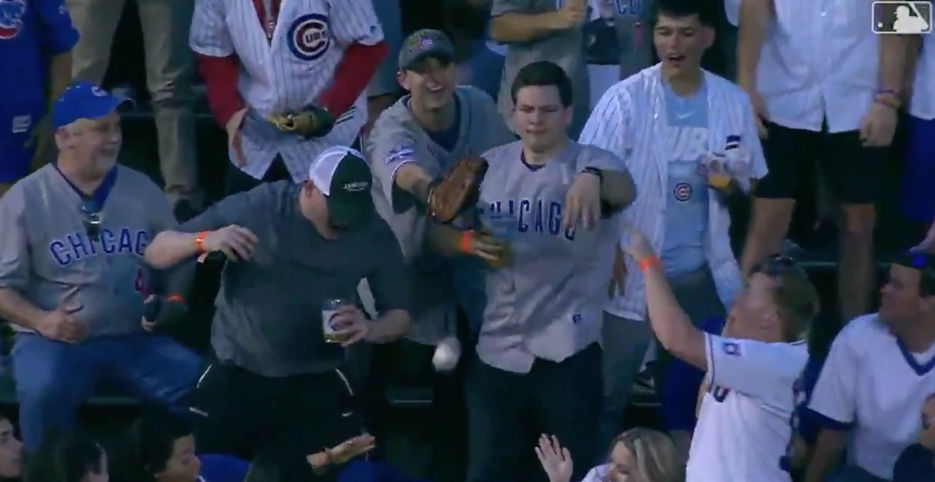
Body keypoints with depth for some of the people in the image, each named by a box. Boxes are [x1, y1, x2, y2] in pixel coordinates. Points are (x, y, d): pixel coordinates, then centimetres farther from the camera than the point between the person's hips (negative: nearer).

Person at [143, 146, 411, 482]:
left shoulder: (374, 235, -5)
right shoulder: (254, 209, -12)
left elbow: (400, 316, 5)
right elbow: (156, 253, -7)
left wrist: (368, 329, -20)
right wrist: (204, 240, -29)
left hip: (316, 386, 2)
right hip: (234, 377, -1)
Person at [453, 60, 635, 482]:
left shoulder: (592, 162, -8)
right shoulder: (490, 167, 4)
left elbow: (625, 190, -31)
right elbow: (441, 231, 12)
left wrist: (592, 178, -55)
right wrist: (469, 243, -11)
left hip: (567, 353, -3)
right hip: (496, 351, 4)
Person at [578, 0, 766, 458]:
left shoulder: (732, 102, -1)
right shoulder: (625, 99, -10)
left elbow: (747, 187, 8)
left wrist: (729, 186, -15)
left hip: (703, 274, 3)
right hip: (634, 271, -3)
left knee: (693, 386, 14)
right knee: (608, 389, 4)